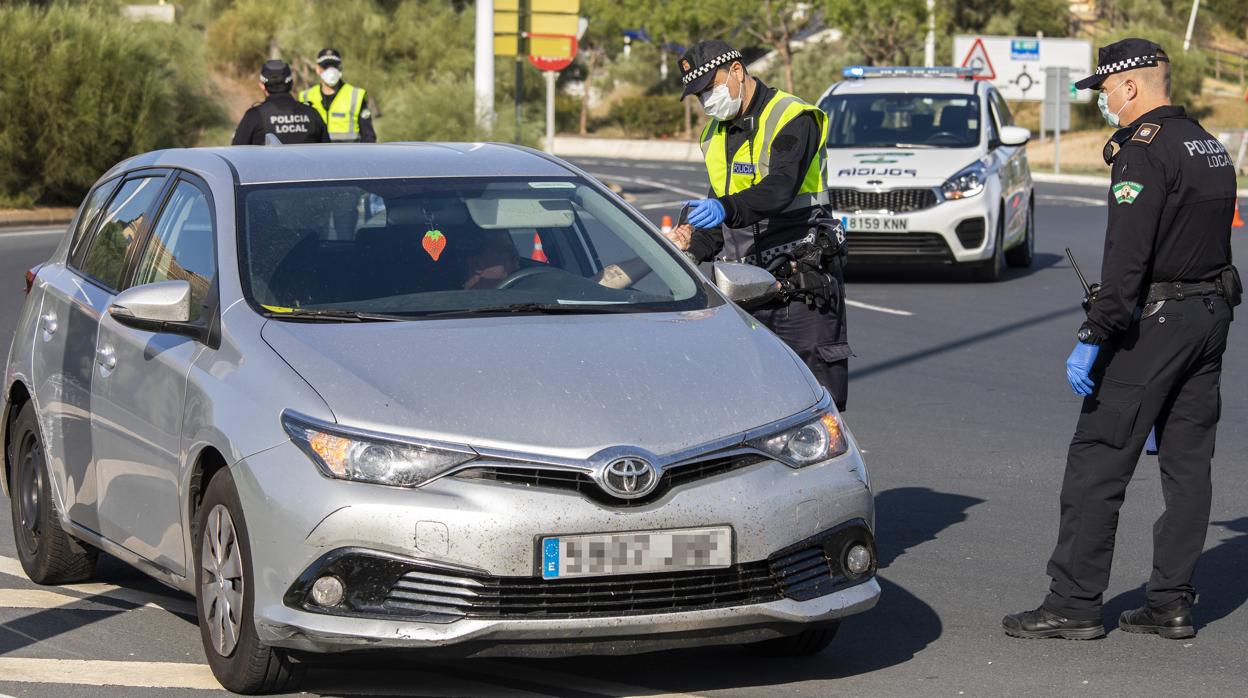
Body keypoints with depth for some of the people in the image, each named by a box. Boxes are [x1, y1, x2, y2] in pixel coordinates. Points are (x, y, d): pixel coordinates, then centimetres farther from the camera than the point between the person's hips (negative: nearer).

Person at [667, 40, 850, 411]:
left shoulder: (794, 119, -9)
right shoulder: (716, 134, 17)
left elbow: (781, 188, -27)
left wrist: (728, 209, -43)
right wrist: (695, 246, 2)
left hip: (801, 280, -7)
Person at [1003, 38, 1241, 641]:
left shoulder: (1144, 151, -14)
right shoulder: (1209, 148, 14)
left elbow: (1127, 257, -22)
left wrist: (1093, 338, -22)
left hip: (1151, 321, -9)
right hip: (1210, 318, 9)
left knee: (1097, 461, -4)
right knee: (1187, 462, 10)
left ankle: (1074, 604, -3)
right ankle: (1172, 604, 13)